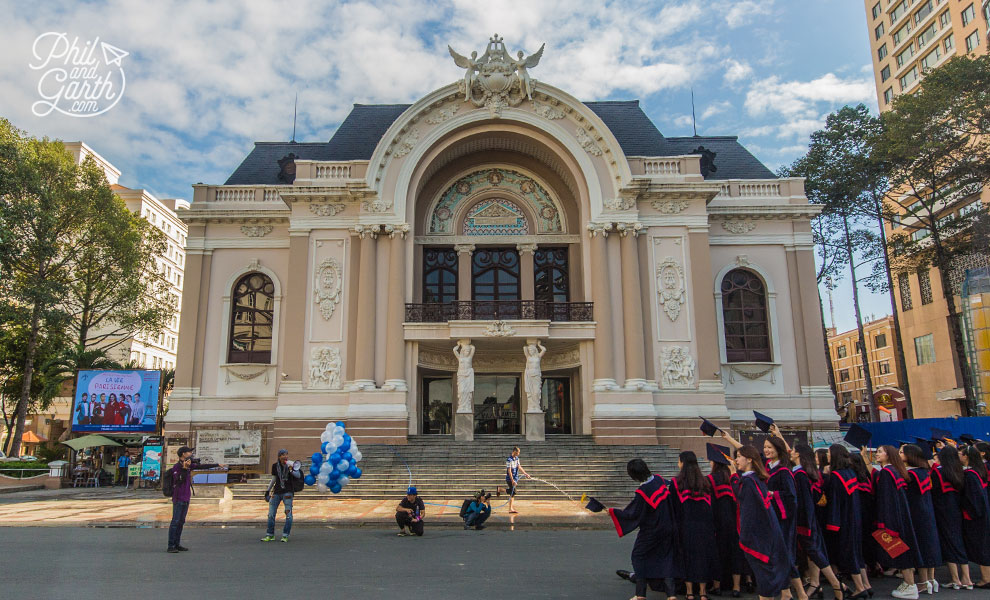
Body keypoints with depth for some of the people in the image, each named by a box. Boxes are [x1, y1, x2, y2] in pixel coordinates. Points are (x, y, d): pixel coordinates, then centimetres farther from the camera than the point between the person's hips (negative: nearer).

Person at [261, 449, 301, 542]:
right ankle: (270, 535, 15)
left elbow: (298, 475, -15)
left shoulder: (291, 465, -4)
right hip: (277, 492, 3)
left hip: (288, 492, -3)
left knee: (288, 514, -10)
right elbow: (274, 479, 16)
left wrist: (291, 470, -32)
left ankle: (285, 536, -2)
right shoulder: (275, 466, 3)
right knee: (271, 514, 3)